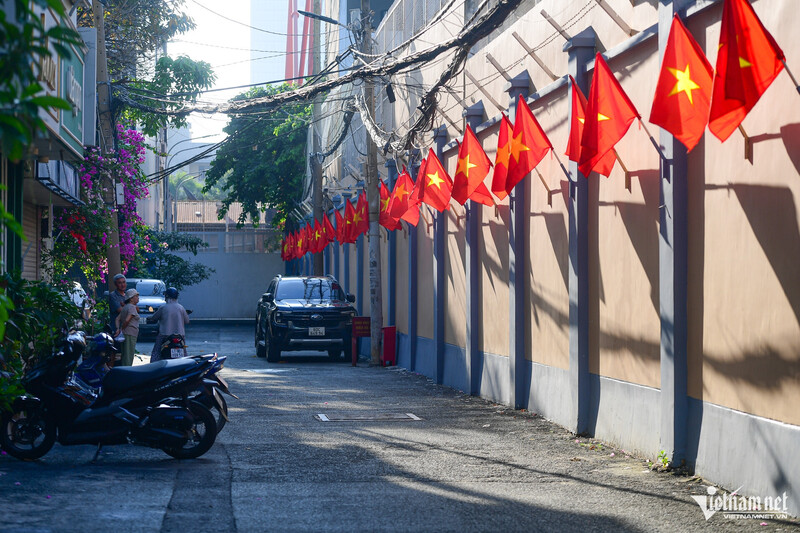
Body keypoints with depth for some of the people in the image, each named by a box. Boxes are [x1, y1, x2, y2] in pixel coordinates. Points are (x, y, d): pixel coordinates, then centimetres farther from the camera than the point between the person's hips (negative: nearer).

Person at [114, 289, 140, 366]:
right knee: (128, 355, -9)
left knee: (125, 355, 12)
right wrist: (122, 329, -8)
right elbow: (127, 320, -20)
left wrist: (118, 329, 1)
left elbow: (118, 319, 12)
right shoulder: (132, 307, -10)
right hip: (130, 334, -9)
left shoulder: (125, 307, 18)